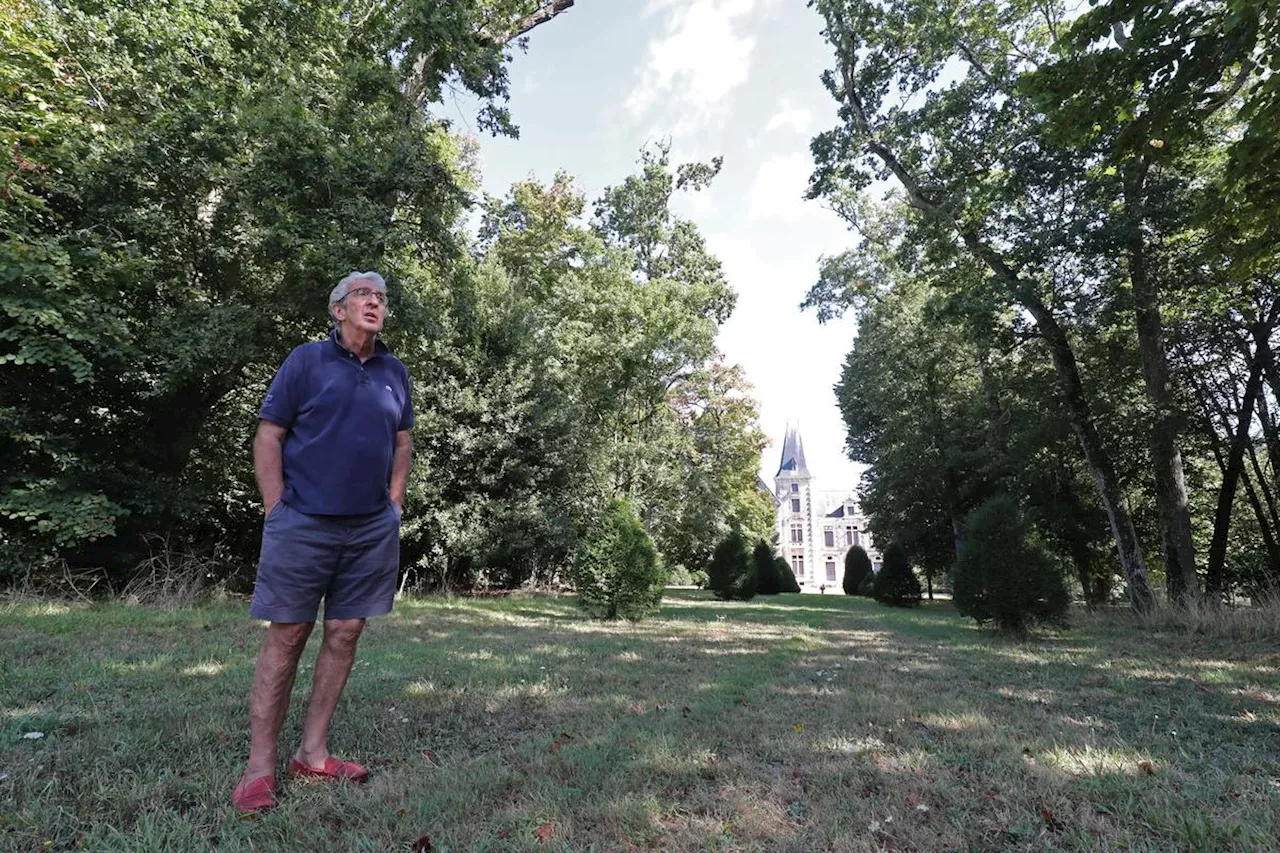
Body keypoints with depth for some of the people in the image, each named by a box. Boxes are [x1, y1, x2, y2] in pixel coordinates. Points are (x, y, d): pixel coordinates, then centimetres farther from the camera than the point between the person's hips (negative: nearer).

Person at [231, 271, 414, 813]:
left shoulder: (394, 372, 11)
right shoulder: (306, 360, -1)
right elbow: (268, 437, -2)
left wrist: (393, 505, 9)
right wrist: (277, 511, -7)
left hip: (372, 529, 4)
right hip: (303, 523, -4)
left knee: (344, 635, 9)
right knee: (286, 637, 2)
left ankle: (312, 754, 23)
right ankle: (260, 768, 15)